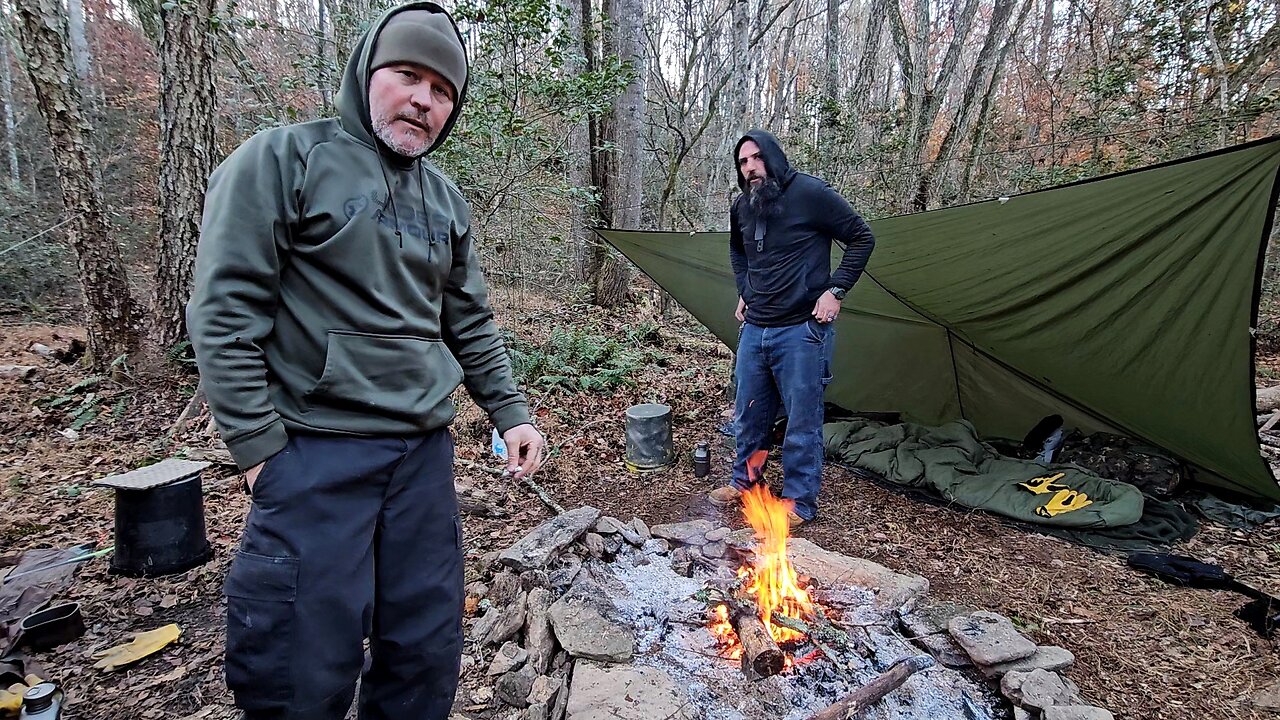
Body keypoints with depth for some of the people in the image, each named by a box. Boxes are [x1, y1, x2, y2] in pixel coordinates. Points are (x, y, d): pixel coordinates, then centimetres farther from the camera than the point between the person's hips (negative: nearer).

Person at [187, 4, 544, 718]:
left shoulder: (446, 199, 13)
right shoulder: (282, 159, -4)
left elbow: (471, 324, 17)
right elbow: (225, 312, -9)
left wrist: (510, 411, 11)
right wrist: (259, 442, -11)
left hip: (426, 450, 6)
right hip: (316, 452, -5)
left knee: (427, 649, 15)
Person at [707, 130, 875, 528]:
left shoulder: (811, 193, -11)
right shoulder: (741, 207, 7)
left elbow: (861, 238, -5)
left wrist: (835, 290, -11)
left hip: (802, 330, -6)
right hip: (754, 328, 6)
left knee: (802, 420, 1)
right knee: (749, 414, 16)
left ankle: (800, 501, 17)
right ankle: (744, 481, 35)